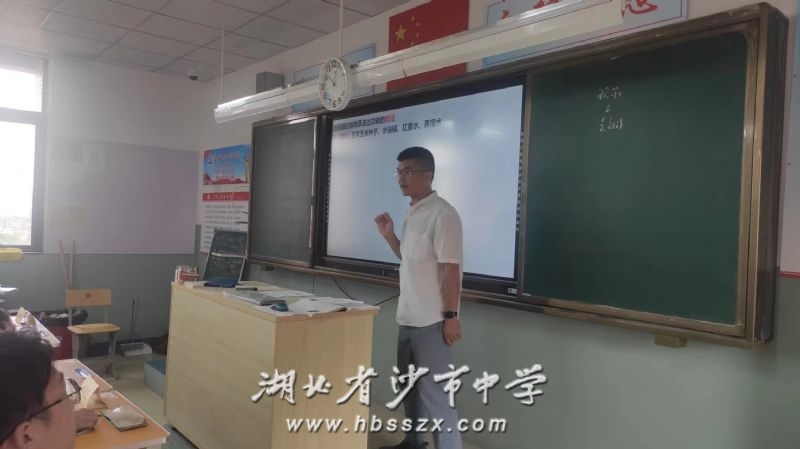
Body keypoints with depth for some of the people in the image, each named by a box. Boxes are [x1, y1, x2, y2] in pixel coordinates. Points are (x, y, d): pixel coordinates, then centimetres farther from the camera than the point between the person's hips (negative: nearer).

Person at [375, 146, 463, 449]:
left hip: (431, 321, -9)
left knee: (434, 392, -2)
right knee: (409, 385, 20)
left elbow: (451, 269, -18)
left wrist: (451, 316, -18)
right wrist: (389, 235, 7)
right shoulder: (412, 213, 11)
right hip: (408, 317, 9)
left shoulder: (442, 214, -16)